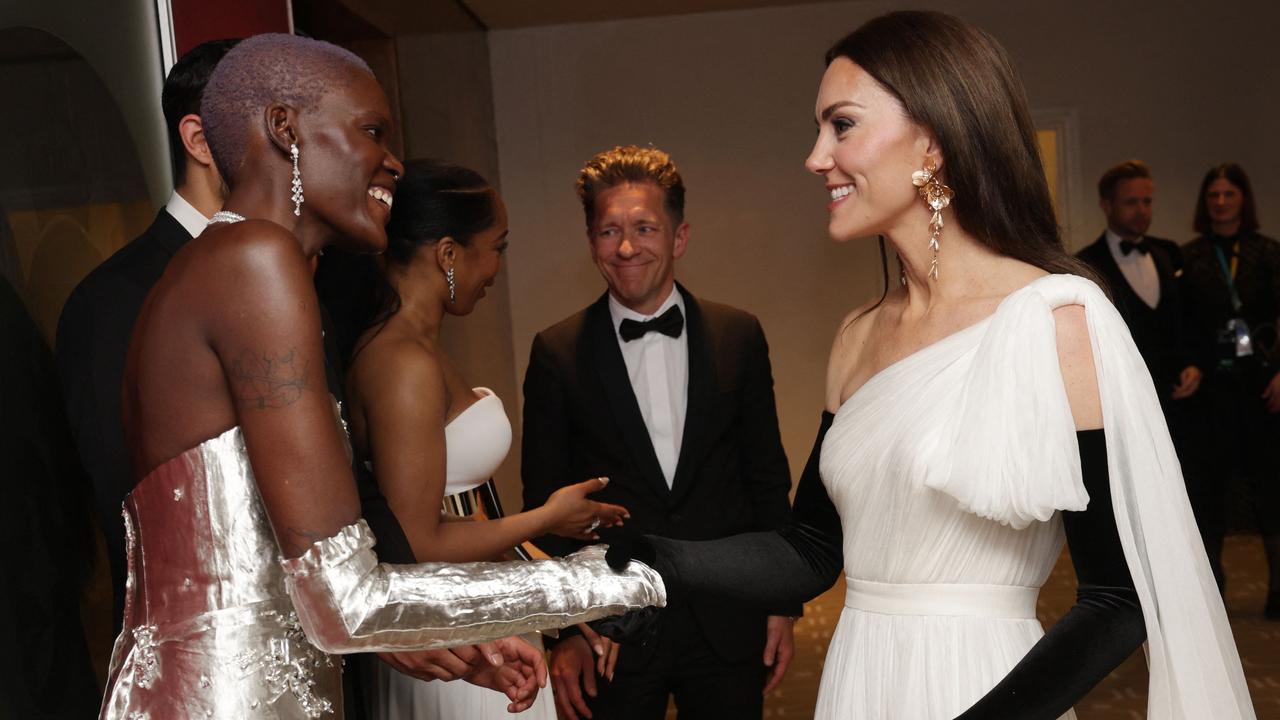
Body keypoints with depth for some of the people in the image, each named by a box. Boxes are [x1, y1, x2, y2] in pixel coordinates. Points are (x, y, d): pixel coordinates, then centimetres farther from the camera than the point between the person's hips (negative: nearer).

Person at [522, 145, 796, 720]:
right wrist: (562, 633, -2)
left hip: (728, 624, 2)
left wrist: (782, 605, 5)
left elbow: (767, 479, 4)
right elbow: (545, 503, -2)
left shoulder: (739, 337, 0)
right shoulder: (558, 353, -5)